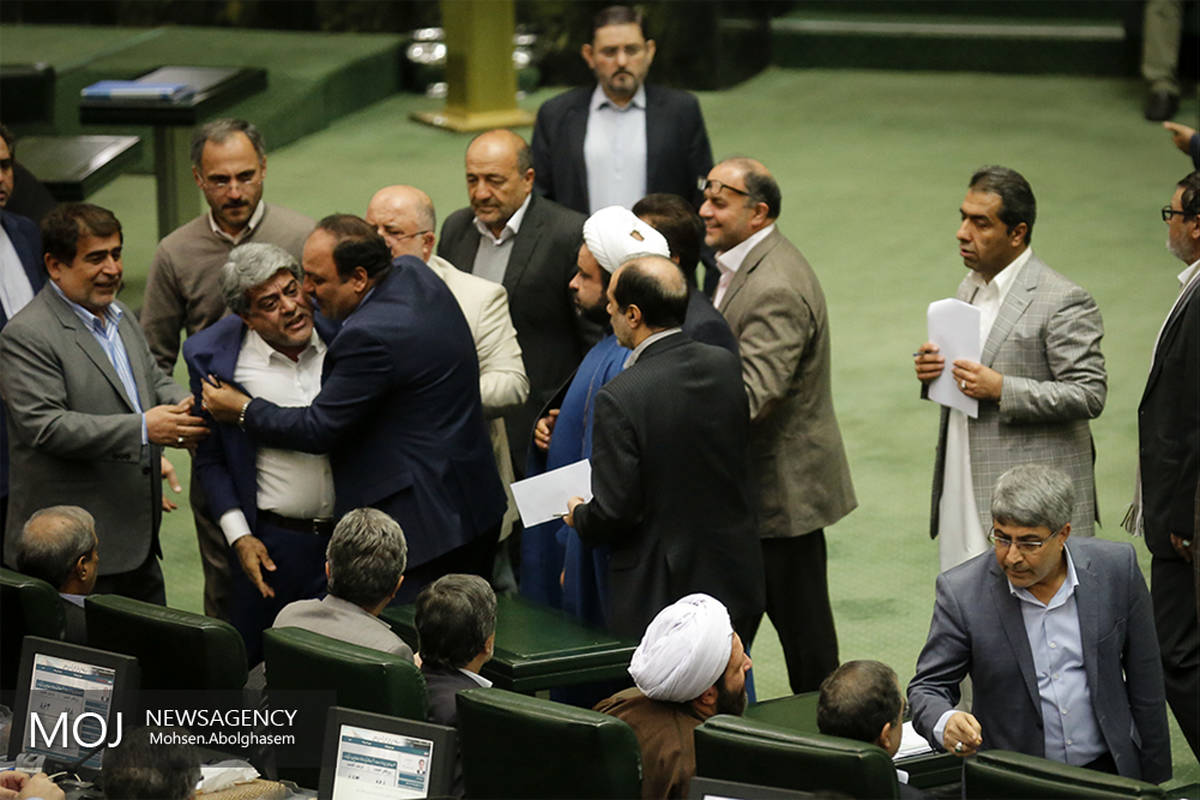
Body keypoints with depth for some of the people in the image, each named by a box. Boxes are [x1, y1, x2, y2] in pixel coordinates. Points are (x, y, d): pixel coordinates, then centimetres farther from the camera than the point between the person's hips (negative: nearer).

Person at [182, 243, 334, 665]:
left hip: (354, 533, 1)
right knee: (252, 667, 5)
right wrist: (239, 536, -6)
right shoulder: (212, 355, -7)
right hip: (274, 542, -1)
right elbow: (209, 459, 2)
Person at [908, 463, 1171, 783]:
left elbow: (1144, 680, 8)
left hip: (1107, 769, -1)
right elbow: (928, 687, -1)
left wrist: (1152, 776, 11)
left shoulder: (1116, 568, -2)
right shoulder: (961, 591, -7)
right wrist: (945, 724, -25)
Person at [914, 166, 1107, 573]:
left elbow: (1089, 395, -14)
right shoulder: (969, 288, 15)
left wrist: (1002, 389, -20)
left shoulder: (1064, 301, -11)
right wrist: (932, 370, 4)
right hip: (964, 495, 8)